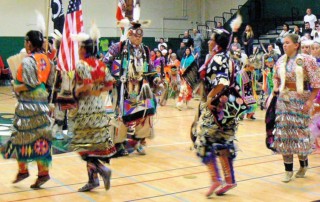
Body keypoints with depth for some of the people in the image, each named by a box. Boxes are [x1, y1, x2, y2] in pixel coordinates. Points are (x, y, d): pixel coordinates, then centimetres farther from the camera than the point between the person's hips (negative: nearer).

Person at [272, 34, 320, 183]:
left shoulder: (306, 60, -9)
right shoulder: (281, 61, 6)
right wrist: (276, 87, 0)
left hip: (300, 100, -4)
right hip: (283, 99, 5)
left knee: (300, 131, 3)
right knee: (283, 132, 3)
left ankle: (303, 165, 28)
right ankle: (288, 170, 13)